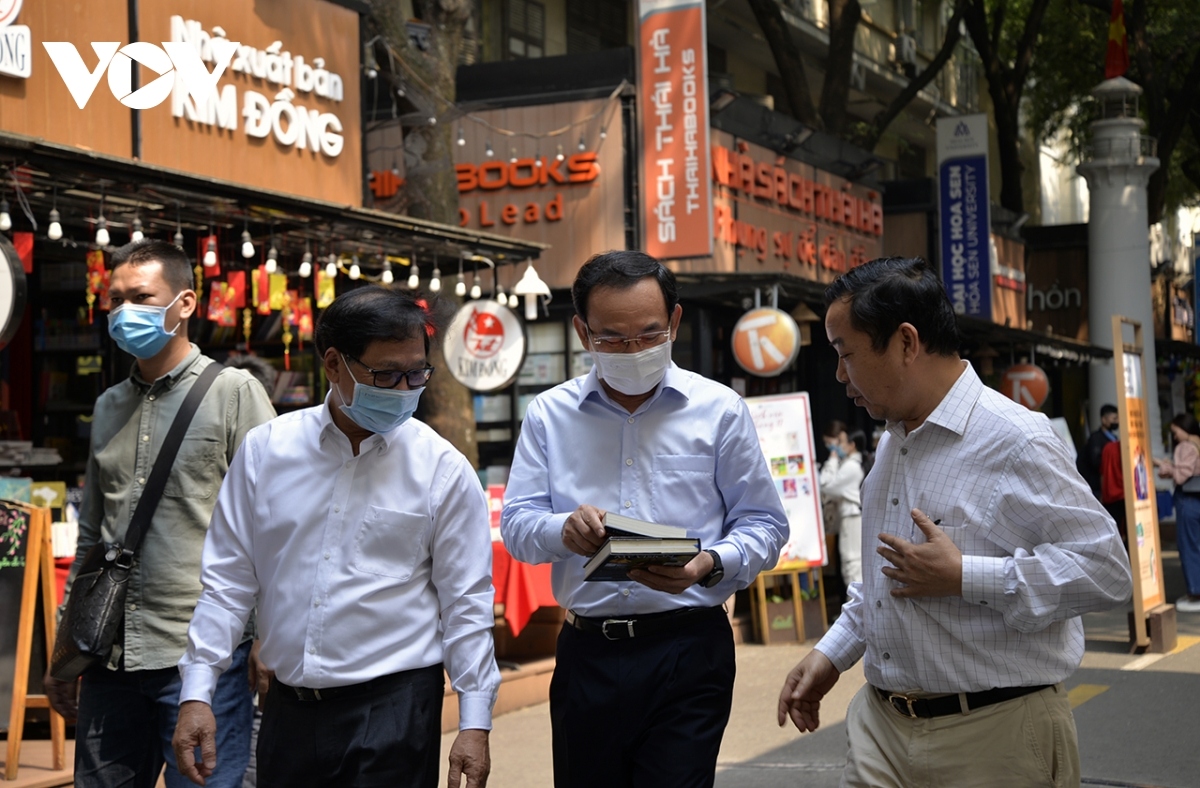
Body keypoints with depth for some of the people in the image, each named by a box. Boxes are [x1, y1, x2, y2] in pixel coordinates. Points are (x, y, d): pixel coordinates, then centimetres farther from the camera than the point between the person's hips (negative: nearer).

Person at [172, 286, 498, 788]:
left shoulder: (442, 469, -3)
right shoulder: (266, 450, 2)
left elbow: (465, 602, -1)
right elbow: (228, 582, 5)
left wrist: (474, 724, -4)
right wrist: (196, 693, 0)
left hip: (392, 710, -2)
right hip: (288, 708, 3)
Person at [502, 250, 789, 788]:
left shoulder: (719, 410, 3)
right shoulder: (548, 415, 8)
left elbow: (763, 525, 3)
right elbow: (515, 524, 3)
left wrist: (709, 566, -17)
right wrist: (563, 529, -20)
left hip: (688, 649, -2)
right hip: (586, 655, 2)